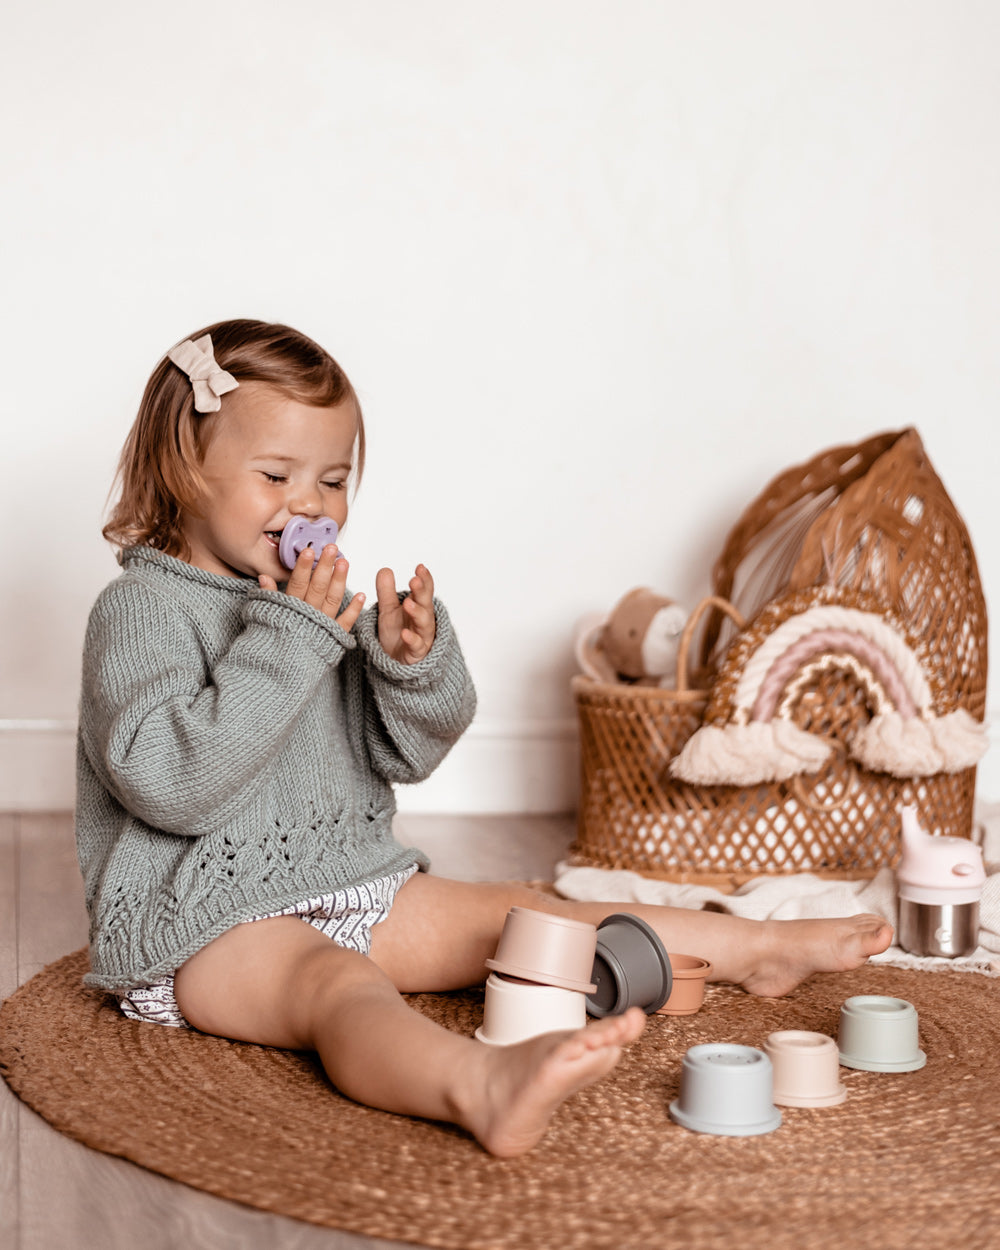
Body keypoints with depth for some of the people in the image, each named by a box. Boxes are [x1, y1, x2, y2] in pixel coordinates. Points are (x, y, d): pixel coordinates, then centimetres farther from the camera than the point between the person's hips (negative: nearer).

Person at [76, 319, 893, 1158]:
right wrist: (290, 645, -25)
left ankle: (761, 948, 13)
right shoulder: (141, 609, -10)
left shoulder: (317, 600, 12)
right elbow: (166, 783, -25)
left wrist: (413, 662, -12)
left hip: (348, 886, 8)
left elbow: (406, 757, 11)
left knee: (513, 913, 5)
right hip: (205, 926, -8)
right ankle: (480, 1085, -68)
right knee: (336, 983, -37)